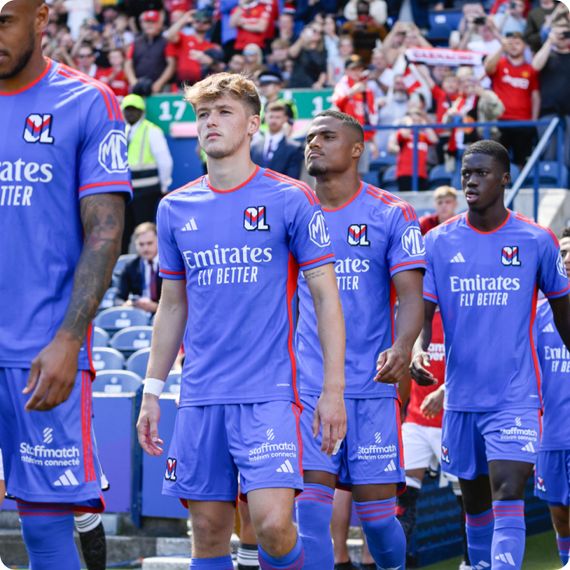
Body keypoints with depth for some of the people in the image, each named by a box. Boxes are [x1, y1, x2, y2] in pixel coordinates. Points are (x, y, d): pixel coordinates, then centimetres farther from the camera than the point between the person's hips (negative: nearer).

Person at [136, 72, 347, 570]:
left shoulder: (290, 200, -2)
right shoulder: (175, 208, 10)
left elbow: (326, 298, -1)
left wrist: (333, 389, -8)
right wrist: (152, 393, 12)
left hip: (269, 394, -4)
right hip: (200, 398, 4)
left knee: (272, 523, -17)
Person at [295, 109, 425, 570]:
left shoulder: (392, 215, -1)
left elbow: (411, 295, -7)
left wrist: (402, 346, -27)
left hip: (373, 388, -2)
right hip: (309, 388, 2)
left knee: (376, 512, 1)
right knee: (310, 506, -8)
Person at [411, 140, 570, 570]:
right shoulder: (439, 242, 2)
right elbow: (422, 309, -3)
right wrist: (417, 349, -23)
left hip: (515, 396, -3)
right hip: (461, 394, 3)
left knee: (508, 493, -17)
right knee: (475, 499, 14)